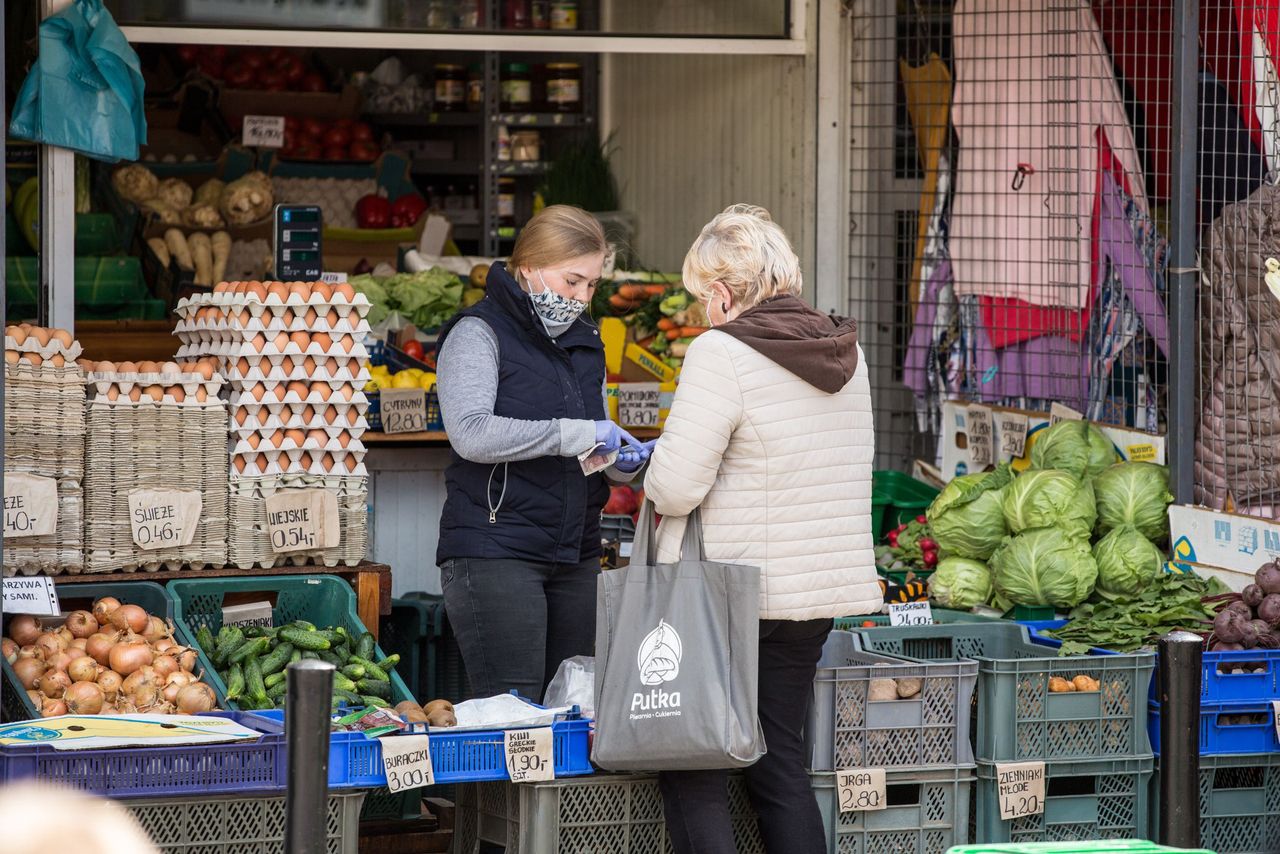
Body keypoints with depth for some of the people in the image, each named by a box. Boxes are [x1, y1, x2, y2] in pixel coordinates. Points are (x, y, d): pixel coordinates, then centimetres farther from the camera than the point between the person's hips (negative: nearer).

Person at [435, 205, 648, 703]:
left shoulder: (583, 341, 18)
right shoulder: (479, 333, -6)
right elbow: (470, 433, -21)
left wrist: (623, 460, 4)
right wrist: (575, 435, -20)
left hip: (575, 554, 8)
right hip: (496, 550, -8)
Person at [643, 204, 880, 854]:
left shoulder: (720, 354, -15)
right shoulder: (844, 353, 8)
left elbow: (675, 486, -19)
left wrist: (657, 472, 4)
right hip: (818, 594, 7)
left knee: (690, 767, 0)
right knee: (780, 763, 13)